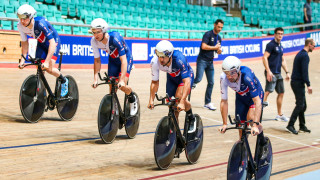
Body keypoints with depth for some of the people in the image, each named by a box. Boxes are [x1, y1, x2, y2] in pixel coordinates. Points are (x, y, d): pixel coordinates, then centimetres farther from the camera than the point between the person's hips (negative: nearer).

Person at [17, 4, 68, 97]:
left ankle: (64, 81, 9)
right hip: (41, 44, 6)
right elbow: (24, 42, -3)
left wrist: (47, 62, -45)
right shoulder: (20, 26, -19)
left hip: (53, 42, -6)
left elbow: (52, 43, -39)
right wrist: (22, 60, -11)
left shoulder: (40, 23, -37)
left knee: (49, 69, -19)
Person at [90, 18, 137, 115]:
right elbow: (97, 60, -9)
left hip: (126, 58, -5)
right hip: (113, 60, 5)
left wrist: (122, 80, -42)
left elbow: (123, 61, -37)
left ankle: (132, 99, 10)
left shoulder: (115, 38, -37)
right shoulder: (94, 41, -22)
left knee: (122, 86, -21)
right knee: (112, 87, -3)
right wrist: (95, 79, -17)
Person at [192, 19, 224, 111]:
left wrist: (219, 51, -2)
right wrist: (215, 47, -11)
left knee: (211, 82, 5)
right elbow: (203, 46, -21)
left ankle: (207, 102, 12)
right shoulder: (208, 34, -9)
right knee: (198, 79, -21)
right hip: (202, 60, -7)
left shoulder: (219, 38, 14)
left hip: (210, 62, 7)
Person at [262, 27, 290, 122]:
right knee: (269, 90, -23)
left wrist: (287, 72, 20)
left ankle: (279, 115, 21)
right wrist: (268, 71, -24)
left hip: (278, 73, 8)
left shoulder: (280, 46, 17)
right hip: (271, 73, -8)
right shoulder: (271, 45, -8)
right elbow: (264, 57, -17)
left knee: (281, 93, 12)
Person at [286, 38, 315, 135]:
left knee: (302, 105, 12)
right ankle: (290, 125, -12)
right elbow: (304, 71, -20)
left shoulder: (300, 54, 17)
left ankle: (302, 126, 16)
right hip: (298, 83, -10)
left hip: (296, 82, 10)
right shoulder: (305, 55, -14)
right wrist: (308, 85, -19)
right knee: (300, 105, -10)